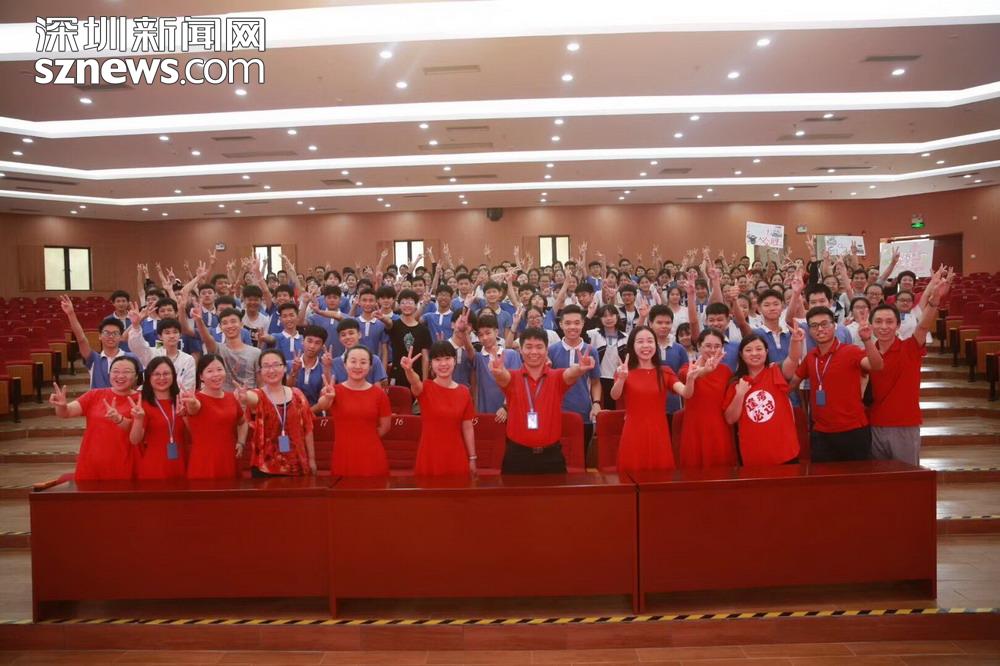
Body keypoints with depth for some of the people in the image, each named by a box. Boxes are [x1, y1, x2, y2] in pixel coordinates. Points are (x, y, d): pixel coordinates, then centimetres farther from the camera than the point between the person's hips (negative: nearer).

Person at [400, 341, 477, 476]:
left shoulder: (464, 392, 2)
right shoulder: (425, 389, -5)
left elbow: (467, 428, 7)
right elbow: (415, 382, -30)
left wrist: (472, 458, 6)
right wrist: (408, 370, -52)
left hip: (456, 458, 2)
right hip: (429, 457, -2)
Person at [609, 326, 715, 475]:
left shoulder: (665, 372, 6)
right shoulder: (625, 372, 0)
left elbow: (686, 393, -11)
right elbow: (615, 396, -19)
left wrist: (691, 378, -32)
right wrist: (621, 378, -39)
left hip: (659, 435, 2)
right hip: (633, 435, -2)